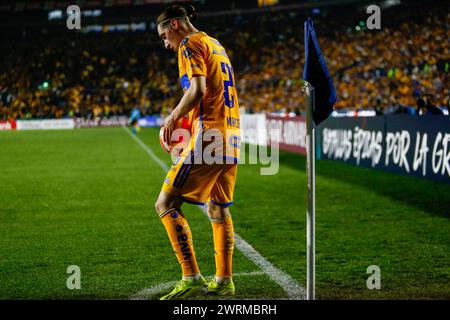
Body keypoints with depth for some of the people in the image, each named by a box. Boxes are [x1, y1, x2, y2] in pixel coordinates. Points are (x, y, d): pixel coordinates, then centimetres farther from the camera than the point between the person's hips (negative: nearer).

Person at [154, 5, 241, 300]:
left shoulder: (190, 45, -4)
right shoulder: (217, 46, 23)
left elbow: (198, 90, -17)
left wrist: (174, 117, -5)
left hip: (209, 137, -9)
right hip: (231, 136, 9)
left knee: (166, 205, -8)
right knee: (219, 210, 18)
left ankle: (192, 279, -15)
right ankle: (224, 282, 22)